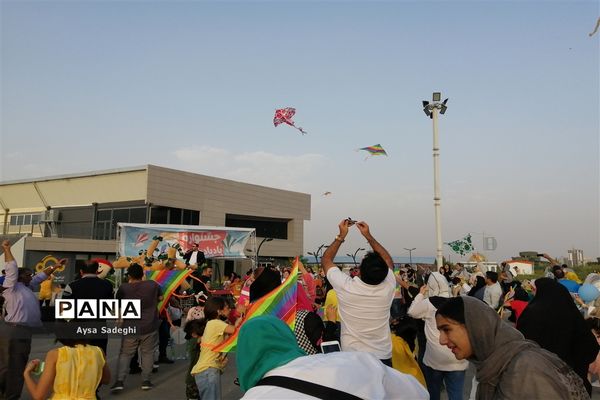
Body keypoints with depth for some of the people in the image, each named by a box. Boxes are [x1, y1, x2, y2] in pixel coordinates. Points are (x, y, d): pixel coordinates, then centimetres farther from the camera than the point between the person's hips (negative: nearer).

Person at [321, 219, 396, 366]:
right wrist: (368, 236, 2)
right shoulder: (388, 288, -17)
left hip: (352, 359, -2)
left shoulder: (346, 287, -22)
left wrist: (341, 236, 0)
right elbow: (389, 261, 6)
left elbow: (326, 260, -3)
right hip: (383, 359, 2)